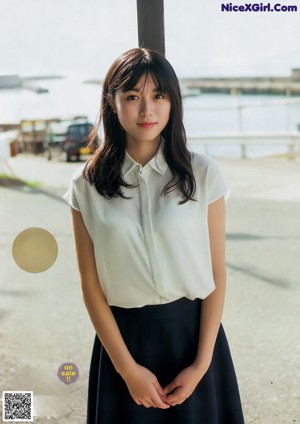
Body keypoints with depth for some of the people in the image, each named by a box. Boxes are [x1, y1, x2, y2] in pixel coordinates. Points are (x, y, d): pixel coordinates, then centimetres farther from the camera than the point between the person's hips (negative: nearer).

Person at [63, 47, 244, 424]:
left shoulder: (203, 174, -7)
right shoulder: (87, 184, -5)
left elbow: (217, 275, -4)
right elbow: (90, 284, -3)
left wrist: (202, 364, -9)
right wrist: (127, 367, -7)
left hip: (192, 330, 0)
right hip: (123, 335, 1)